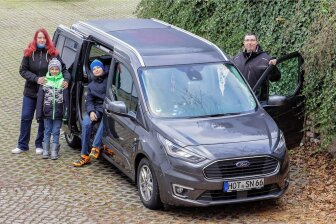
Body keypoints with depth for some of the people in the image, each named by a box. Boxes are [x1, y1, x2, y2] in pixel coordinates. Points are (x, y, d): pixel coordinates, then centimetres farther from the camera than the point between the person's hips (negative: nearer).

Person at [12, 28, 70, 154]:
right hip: (30, 92, 1)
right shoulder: (29, 53, -2)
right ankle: (22, 145, 16)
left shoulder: (52, 54, -5)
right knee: (26, 118, 5)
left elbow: (63, 69, -1)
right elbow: (23, 70, -5)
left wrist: (66, 80, -21)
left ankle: (40, 145, 21)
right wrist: (36, 79, -19)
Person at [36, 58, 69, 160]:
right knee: (47, 132, 8)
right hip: (47, 113, 1)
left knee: (56, 132, 3)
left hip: (58, 113, -1)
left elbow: (66, 99, -1)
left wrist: (65, 113, -7)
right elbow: (40, 99, 3)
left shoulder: (63, 82, 0)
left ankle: (54, 151, 9)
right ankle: (45, 151, 15)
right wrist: (39, 114, -1)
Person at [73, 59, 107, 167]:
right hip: (97, 108, 4)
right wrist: (91, 111, -6)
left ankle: (96, 147, -35)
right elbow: (89, 101, 14)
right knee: (86, 123, -23)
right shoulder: (91, 85, 22)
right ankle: (84, 156, -22)